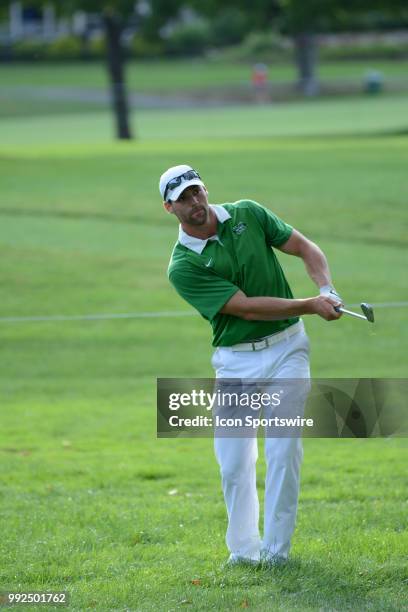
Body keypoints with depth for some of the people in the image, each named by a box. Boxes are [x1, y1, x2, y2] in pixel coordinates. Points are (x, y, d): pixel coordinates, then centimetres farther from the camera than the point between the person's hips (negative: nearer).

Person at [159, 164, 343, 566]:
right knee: (234, 461, -2)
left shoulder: (248, 215, 1)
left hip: (287, 348, 1)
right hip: (236, 361, -1)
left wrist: (326, 288, -13)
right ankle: (243, 550, 14)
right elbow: (246, 307, -17)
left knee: (283, 449, -8)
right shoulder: (183, 266, -11)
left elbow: (306, 248, 7)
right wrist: (310, 306, -23)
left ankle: (276, 550, -2)